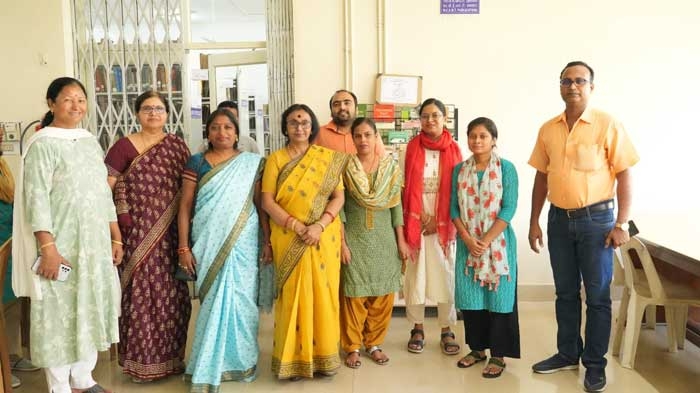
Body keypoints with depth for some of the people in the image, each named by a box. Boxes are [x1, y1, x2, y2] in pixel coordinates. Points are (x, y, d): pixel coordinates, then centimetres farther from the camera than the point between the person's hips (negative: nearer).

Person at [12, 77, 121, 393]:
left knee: (90, 308, 13)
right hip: (61, 246, -6)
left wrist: (116, 238, 12)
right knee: (59, 313, 3)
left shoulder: (91, 142, 11)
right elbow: (36, 199, -14)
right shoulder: (42, 144, -8)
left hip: (95, 244, 7)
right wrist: (47, 248, -21)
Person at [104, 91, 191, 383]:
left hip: (170, 234, 3)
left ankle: (171, 356, 23)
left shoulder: (177, 146, 10)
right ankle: (141, 360, 14)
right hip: (137, 233, -3)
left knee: (172, 295, 8)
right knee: (141, 293, 0)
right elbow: (104, 187, -4)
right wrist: (113, 224, -12)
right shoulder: (124, 146, 0)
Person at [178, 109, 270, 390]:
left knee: (241, 300, 5)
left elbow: (261, 205, 4)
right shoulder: (197, 163, 2)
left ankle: (240, 360, 23)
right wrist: (184, 247, -6)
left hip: (242, 244, 1)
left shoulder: (251, 163, 5)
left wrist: (268, 242, -2)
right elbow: (185, 207, 0)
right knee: (214, 301, 4)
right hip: (208, 244, -1)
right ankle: (209, 366, 17)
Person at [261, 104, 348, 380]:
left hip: (324, 239, 1)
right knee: (292, 296, 3)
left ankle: (323, 356, 20)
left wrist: (319, 225, -15)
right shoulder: (275, 159, 4)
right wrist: (296, 226, -15)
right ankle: (293, 359, 15)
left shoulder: (329, 158, 5)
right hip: (288, 240, -1)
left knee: (323, 295, 5)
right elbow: (267, 201, -3)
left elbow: (339, 197, 0)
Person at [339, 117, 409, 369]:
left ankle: (374, 344, 23)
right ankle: (352, 347, 16)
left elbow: (396, 206, 4)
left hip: (384, 239, 2)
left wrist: (401, 241, 2)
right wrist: (341, 242, -9)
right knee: (354, 294, 2)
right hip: (354, 239, -2)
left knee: (383, 295, 7)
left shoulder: (391, 167, 2)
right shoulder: (344, 167, -3)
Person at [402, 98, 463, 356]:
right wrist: (417, 217, -6)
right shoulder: (412, 147, 2)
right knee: (415, 273, 5)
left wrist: (439, 220, -6)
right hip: (416, 219, 0)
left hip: (443, 221, 0)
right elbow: (407, 186, 2)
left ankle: (446, 330, 15)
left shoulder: (453, 149, 2)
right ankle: (417, 328, 17)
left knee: (445, 274, 3)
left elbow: (456, 189, 1)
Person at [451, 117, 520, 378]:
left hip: (498, 242, -3)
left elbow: (509, 208, -9)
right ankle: (477, 348, 24)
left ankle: (498, 355, 12)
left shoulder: (506, 168, -4)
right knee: (470, 295, 8)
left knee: (498, 296, 1)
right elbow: (454, 208, 3)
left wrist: (486, 240, -16)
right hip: (467, 242, 3)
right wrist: (468, 239, -10)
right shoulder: (459, 170, 6)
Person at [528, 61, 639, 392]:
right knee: (566, 292, 13)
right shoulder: (548, 129, 6)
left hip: (595, 218, -4)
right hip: (559, 219, 4)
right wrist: (534, 222, 9)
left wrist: (621, 224, -12)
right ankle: (567, 354, 28)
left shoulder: (607, 124, -6)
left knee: (597, 295, 4)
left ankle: (595, 364, 17)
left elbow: (624, 175, -6)